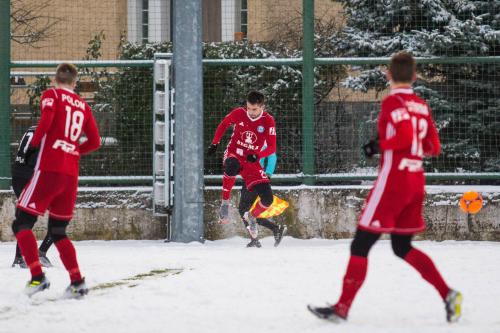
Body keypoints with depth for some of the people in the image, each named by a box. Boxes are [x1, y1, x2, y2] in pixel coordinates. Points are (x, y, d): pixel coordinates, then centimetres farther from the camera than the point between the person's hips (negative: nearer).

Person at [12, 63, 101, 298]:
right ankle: (77, 282, 5)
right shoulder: (83, 106, 16)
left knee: (22, 224, 0)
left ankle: (37, 276, -16)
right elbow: (95, 142, 13)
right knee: (57, 232, 17)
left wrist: (33, 144, -2)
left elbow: (46, 120, -16)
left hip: (49, 170, -5)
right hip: (71, 175, 5)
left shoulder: (51, 95, 3)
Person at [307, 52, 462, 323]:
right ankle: (447, 294, 4)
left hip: (392, 181, -7)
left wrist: (380, 145, -10)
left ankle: (342, 308, -1)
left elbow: (405, 135, -24)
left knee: (360, 246, -1)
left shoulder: (393, 101, -10)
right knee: (402, 247, 17)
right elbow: (434, 148, 13)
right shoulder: (422, 106, 11)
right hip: (416, 181, 7)